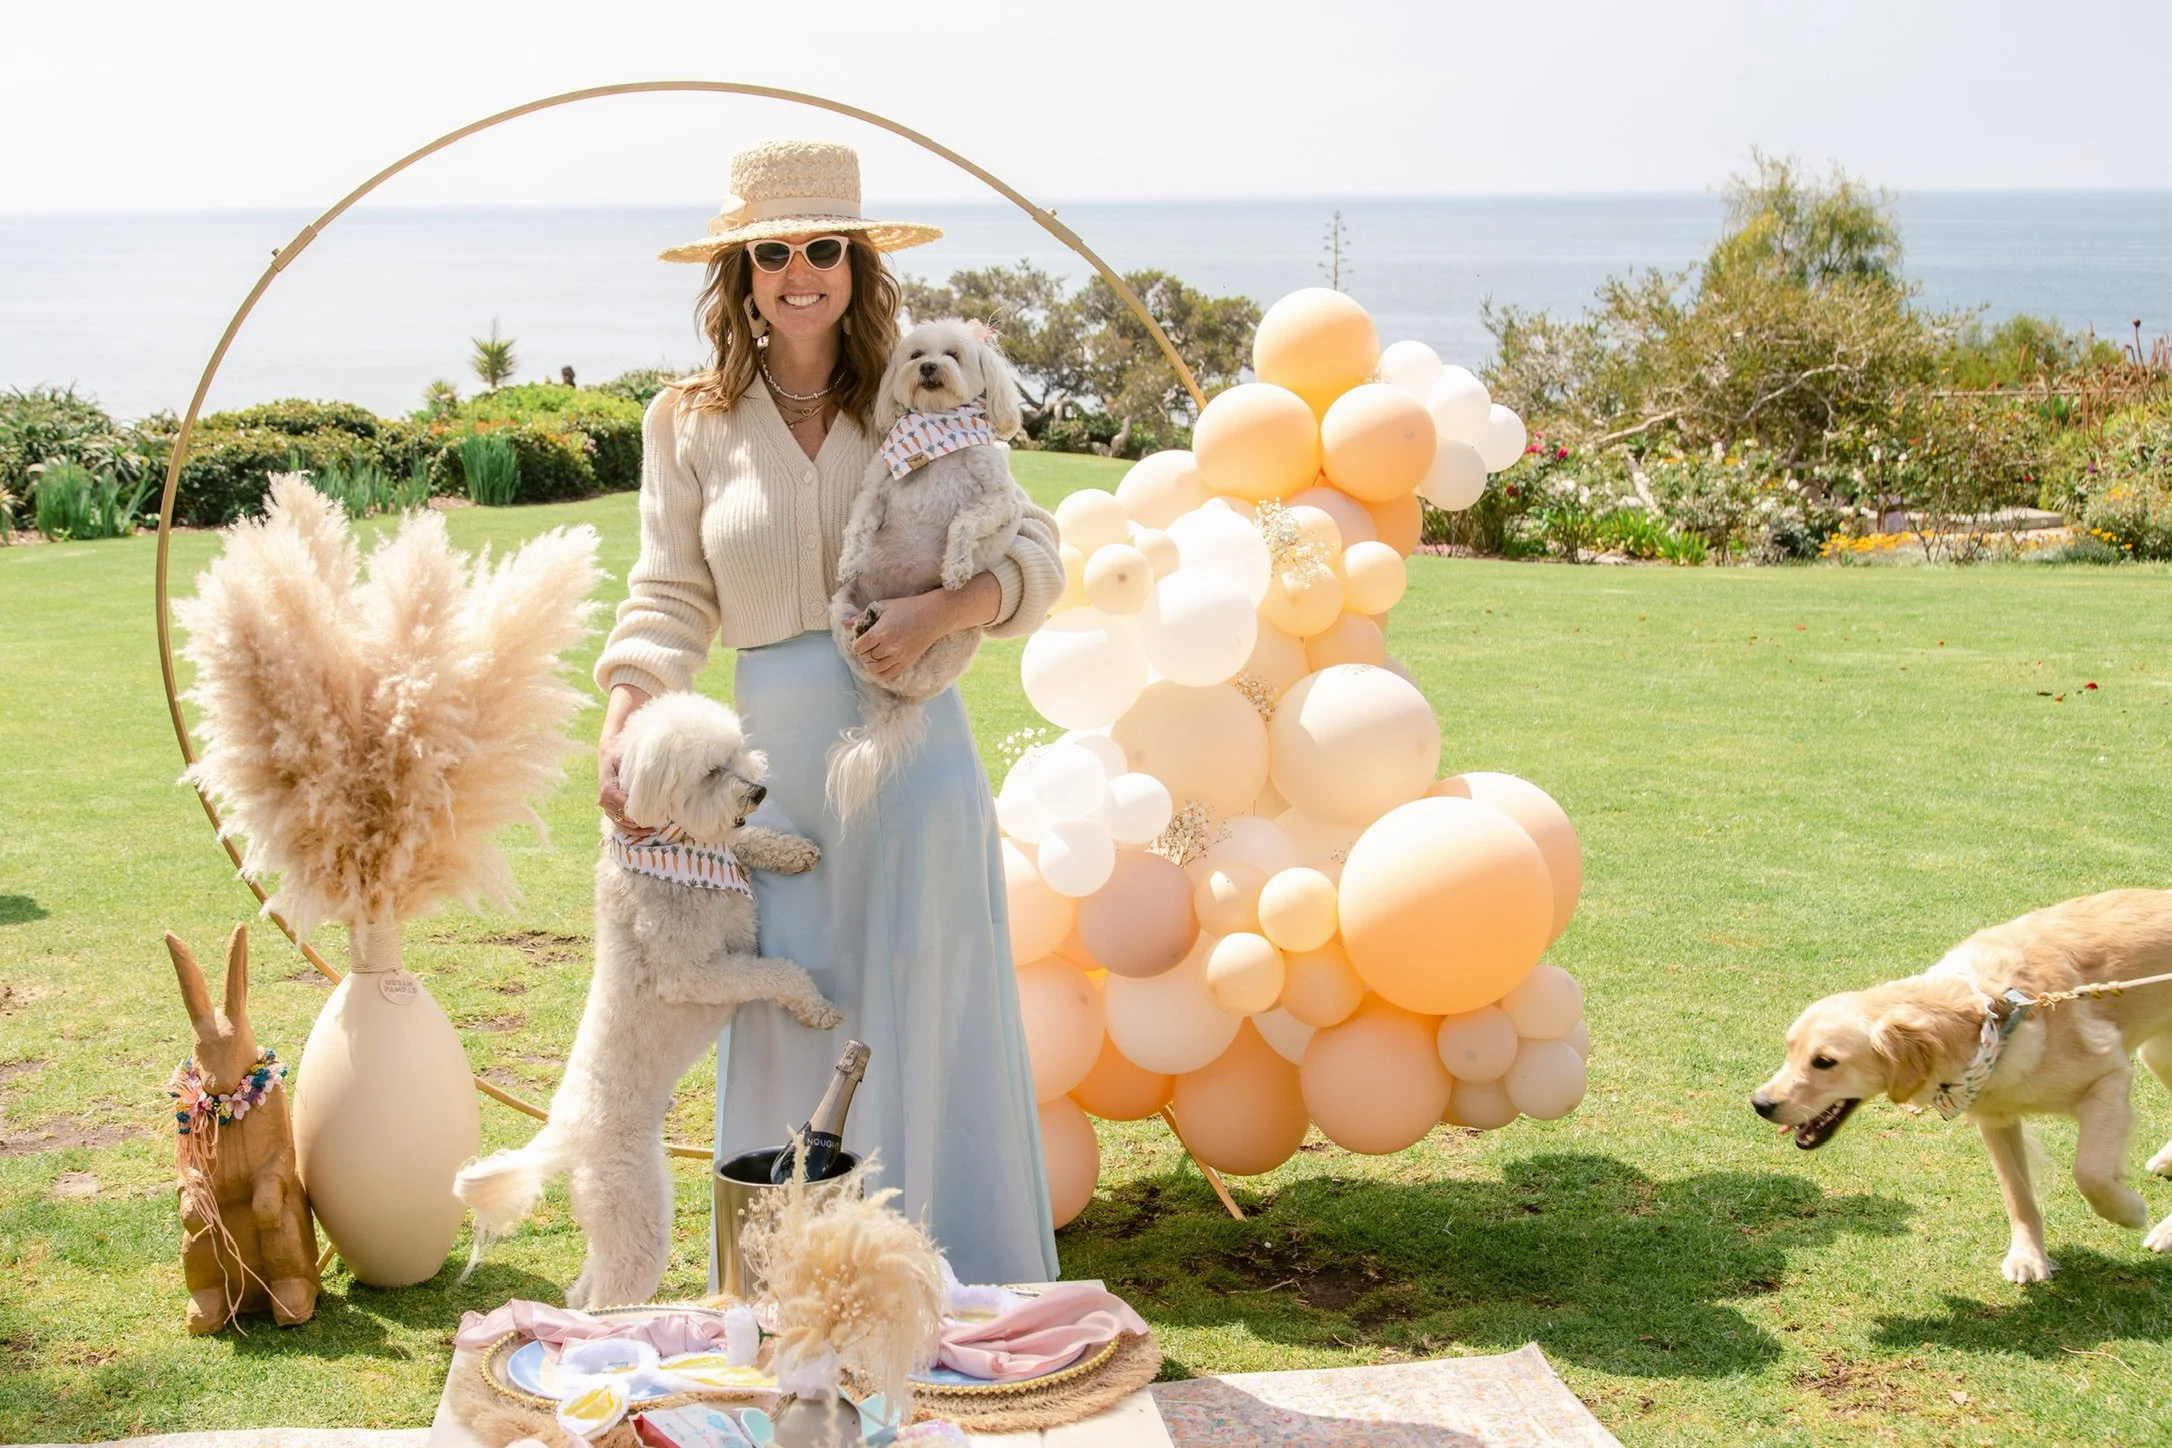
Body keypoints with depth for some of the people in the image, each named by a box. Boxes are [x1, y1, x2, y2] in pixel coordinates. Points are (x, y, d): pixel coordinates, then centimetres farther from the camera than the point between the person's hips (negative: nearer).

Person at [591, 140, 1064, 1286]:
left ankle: (944, 1287, 16)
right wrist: (620, 726, -10)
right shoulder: (691, 424, 7)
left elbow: (1032, 555, 0)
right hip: (774, 757, 1)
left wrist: (940, 612, -19)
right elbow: (670, 598, 5)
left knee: (922, 1015, 3)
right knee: (788, 1026, 2)